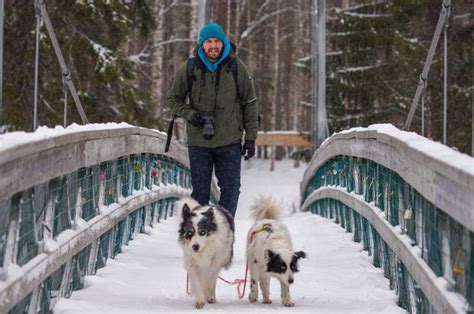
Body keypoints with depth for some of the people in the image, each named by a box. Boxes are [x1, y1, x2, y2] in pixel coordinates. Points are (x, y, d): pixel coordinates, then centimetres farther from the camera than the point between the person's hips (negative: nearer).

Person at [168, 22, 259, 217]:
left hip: (230, 141, 0)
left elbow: (250, 103, 4)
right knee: (200, 191, 7)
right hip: (199, 141, 1)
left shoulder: (236, 67, -1)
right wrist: (189, 114, -7)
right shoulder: (190, 68, 0)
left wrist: (250, 137, 0)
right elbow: (174, 99, 12)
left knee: (230, 189, -1)